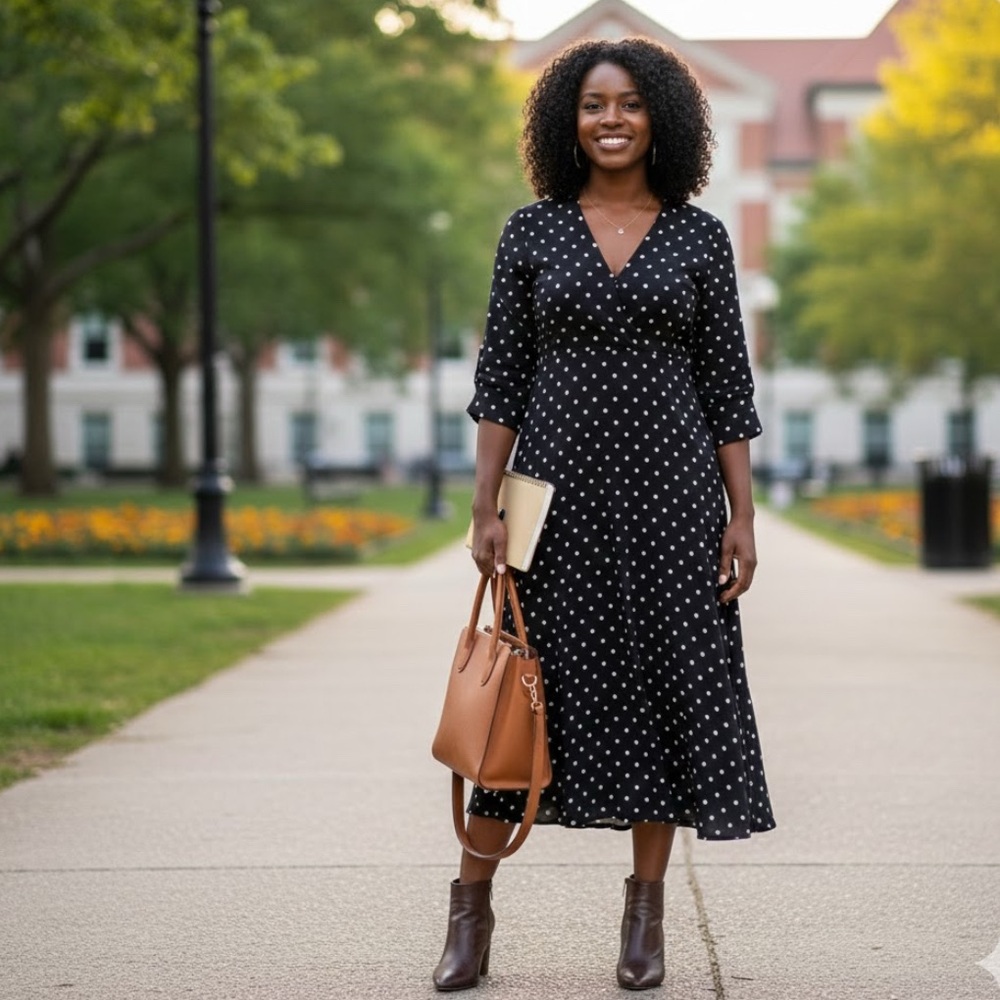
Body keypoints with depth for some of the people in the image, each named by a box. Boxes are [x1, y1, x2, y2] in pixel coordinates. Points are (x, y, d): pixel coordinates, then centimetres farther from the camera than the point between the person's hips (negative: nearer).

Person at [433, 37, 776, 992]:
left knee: (668, 686, 2)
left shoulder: (699, 237, 5)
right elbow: (499, 377, 4)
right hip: (561, 485, 0)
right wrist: (486, 506, -4)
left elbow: (728, 386, 5)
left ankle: (645, 913, 14)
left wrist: (742, 515, -1)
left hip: (669, 490, 0)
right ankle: (471, 909, 12)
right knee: (531, 685, 1)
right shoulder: (531, 232, 4)